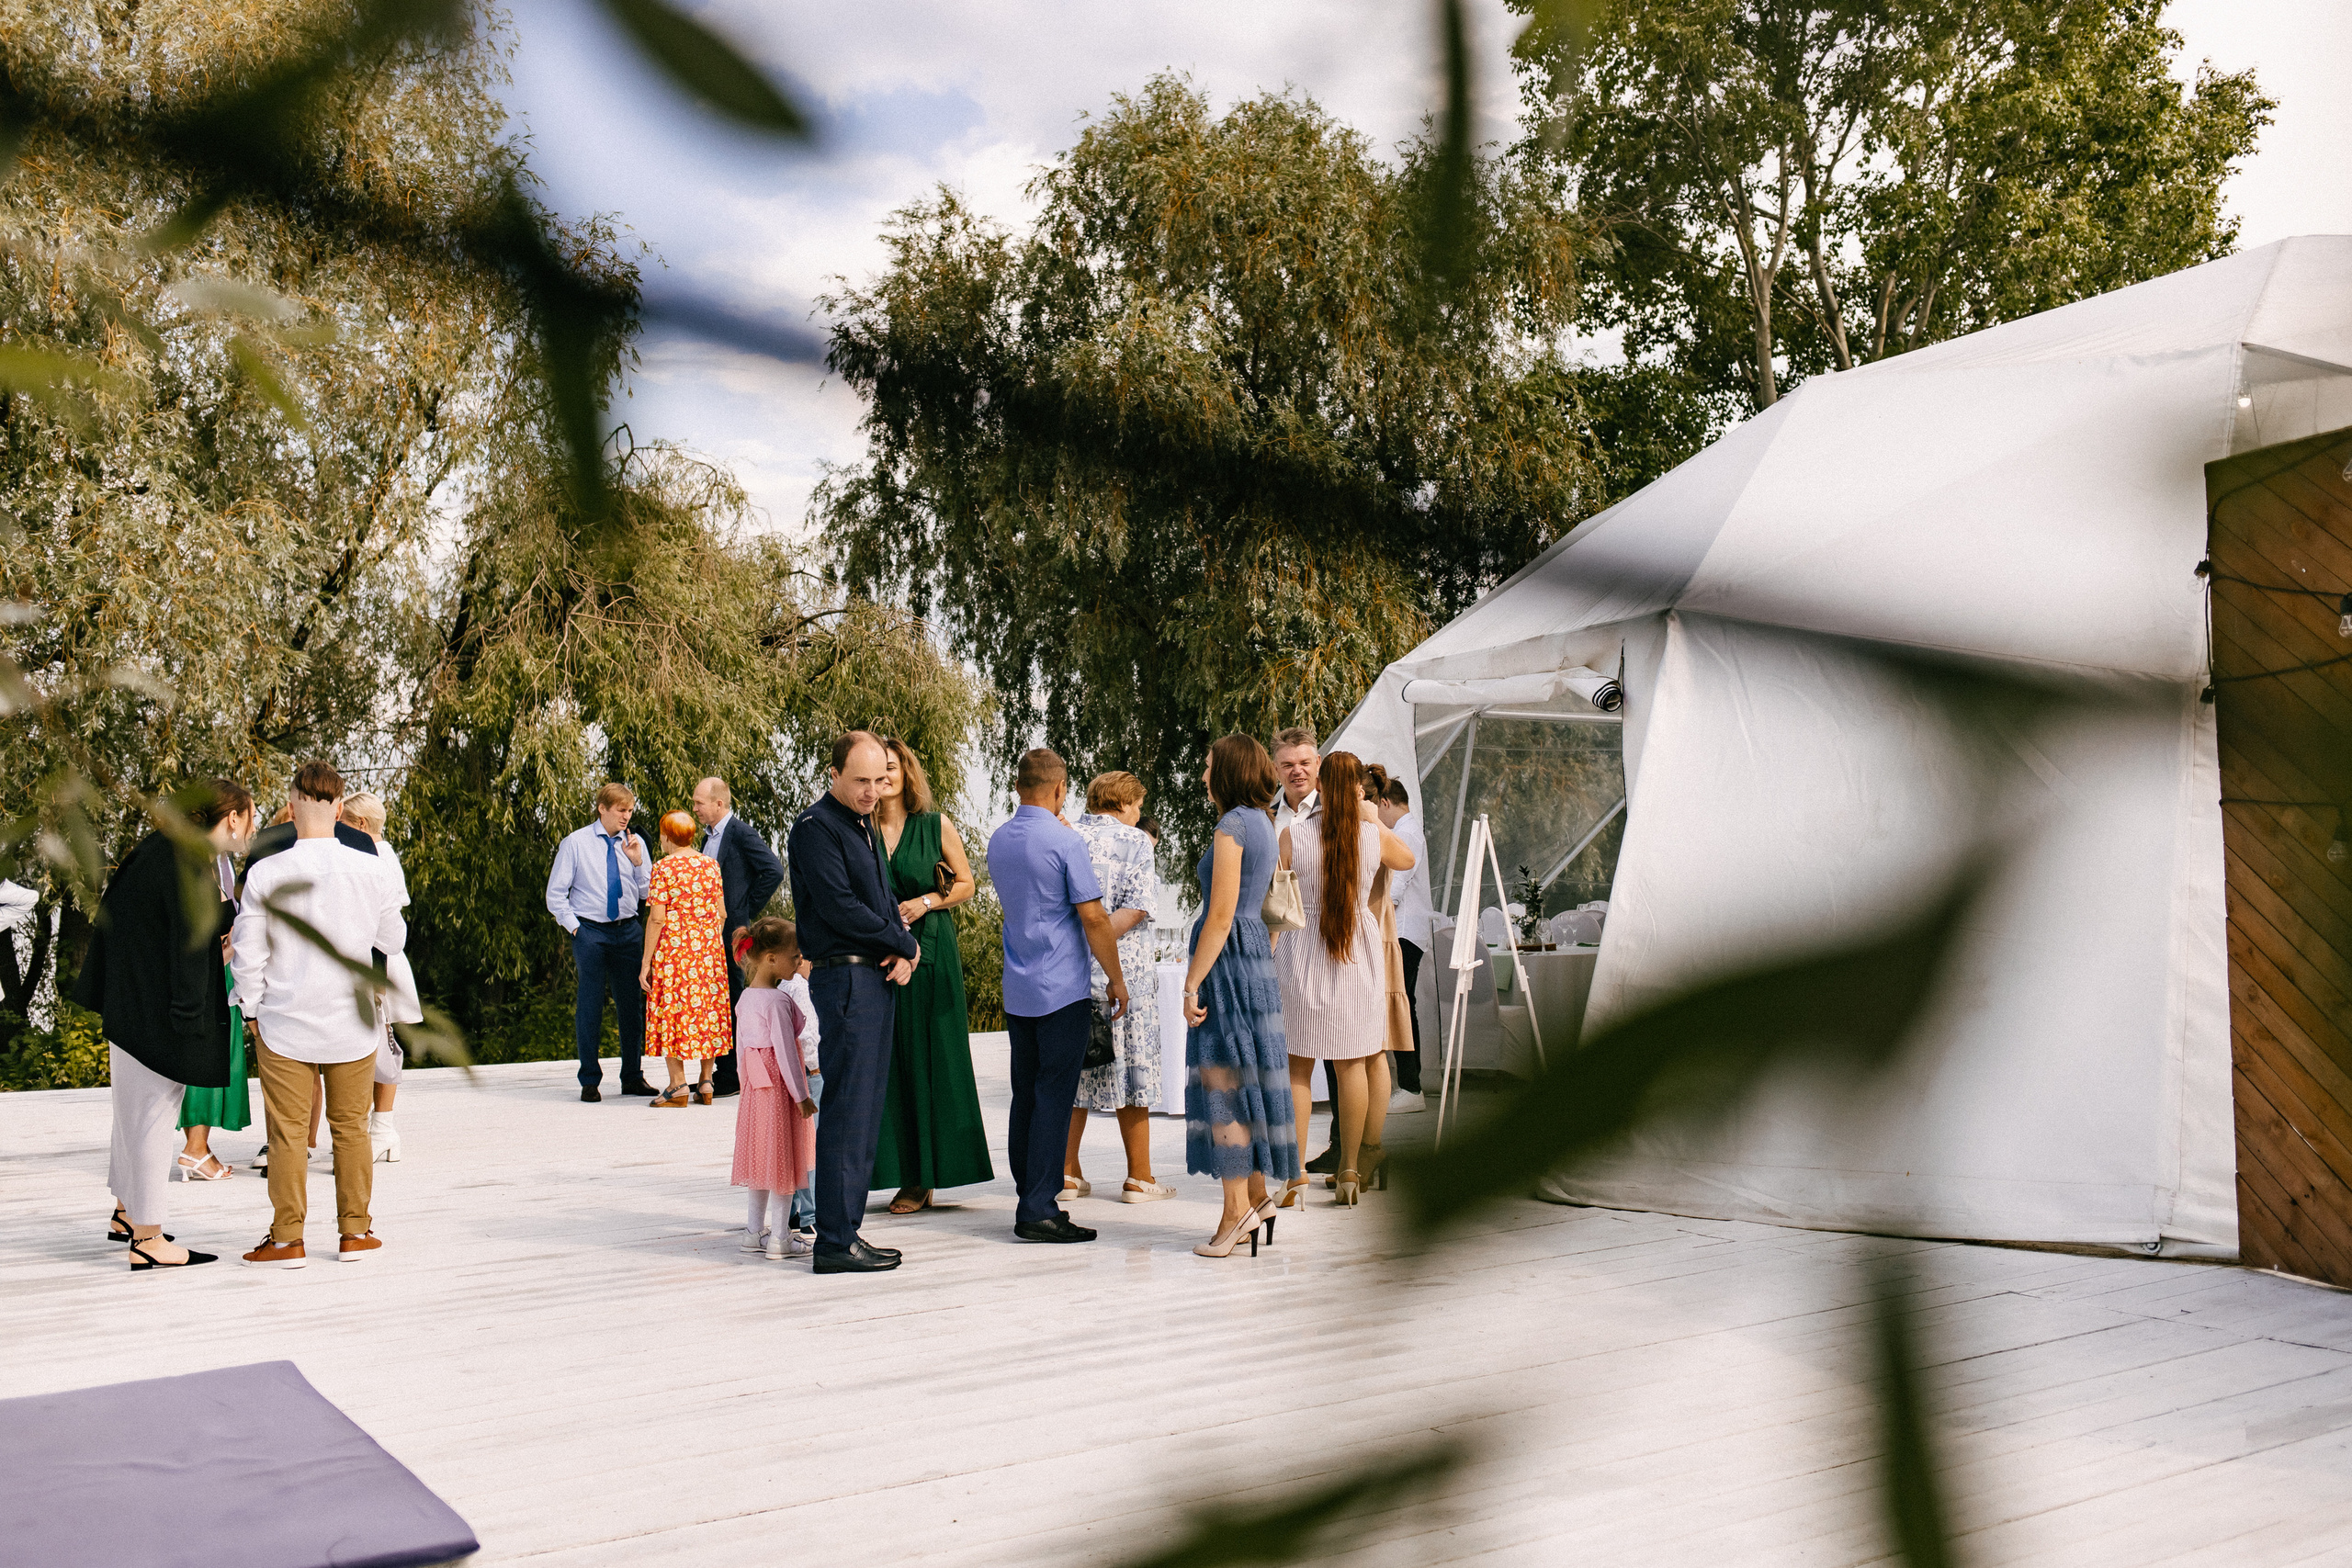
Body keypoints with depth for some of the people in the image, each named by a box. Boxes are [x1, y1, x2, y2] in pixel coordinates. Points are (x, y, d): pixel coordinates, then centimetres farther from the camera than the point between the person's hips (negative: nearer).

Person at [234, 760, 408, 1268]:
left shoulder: (265, 874, -10)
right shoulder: (373, 870, -7)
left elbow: (249, 955, -4)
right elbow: (393, 941, 6)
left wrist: (251, 1012, 10)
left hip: (284, 1023, -1)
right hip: (352, 1022, 1)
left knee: (288, 1131, 6)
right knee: (351, 1128, 12)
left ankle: (287, 1239, 11)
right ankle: (355, 1231, 18)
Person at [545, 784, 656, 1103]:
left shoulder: (635, 843, 8)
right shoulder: (575, 843, 0)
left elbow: (648, 894, 5)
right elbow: (555, 894, 2)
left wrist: (637, 862, -9)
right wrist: (574, 927, -5)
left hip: (628, 932, 3)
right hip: (590, 931, -3)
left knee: (632, 1004, 5)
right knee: (590, 1004, -2)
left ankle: (633, 1077, 16)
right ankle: (589, 1081, 8)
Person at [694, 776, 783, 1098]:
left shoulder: (742, 833, -10)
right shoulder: (709, 837, 16)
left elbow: (774, 871, -18)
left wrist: (748, 913, -13)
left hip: (732, 930, -9)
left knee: (731, 1000, -4)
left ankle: (732, 1077, 2)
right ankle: (721, 1072, 17)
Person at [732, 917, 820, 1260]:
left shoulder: (745, 998, 7)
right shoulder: (778, 1001, -18)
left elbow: (741, 1046, 14)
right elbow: (785, 1051, -19)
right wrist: (802, 1095, -14)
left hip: (755, 1087, 8)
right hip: (779, 1085, -8)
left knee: (761, 1156, 15)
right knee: (783, 1158, -1)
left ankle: (754, 1231, 22)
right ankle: (779, 1238, 3)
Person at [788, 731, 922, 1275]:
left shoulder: (864, 825, 19)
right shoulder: (816, 827, -10)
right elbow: (839, 908, -17)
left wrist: (905, 950, 0)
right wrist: (905, 943, -8)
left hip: (878, 977, 9)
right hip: (845, 978, -9)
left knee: (864, 1112, 11)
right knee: (848, 1112, -8)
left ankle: (843, 1230, 18)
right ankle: (835, 1243, -3)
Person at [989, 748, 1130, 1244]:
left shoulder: (998, 842, 10)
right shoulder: (1065, 842, -12)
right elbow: (1093, 917, -13)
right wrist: (1116, 978, -2)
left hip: (1017, 992, 7)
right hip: (1063, 989, -7)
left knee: (1025, 1097, 11)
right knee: (1053, 1098, -5)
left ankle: (1031, 1200, 16)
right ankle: (1039, 1210, -6)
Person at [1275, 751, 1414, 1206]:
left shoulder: (1292, 834, -9)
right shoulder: (1375, 836, -4)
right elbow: (1407, 860, 18)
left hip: (1302, 952, -1)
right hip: (1358, 952, 2)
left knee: (1297, 1067, 6)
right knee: (1351, 1063, 10)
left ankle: (1294, 1175, 5)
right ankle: (1350, 1170, 17)